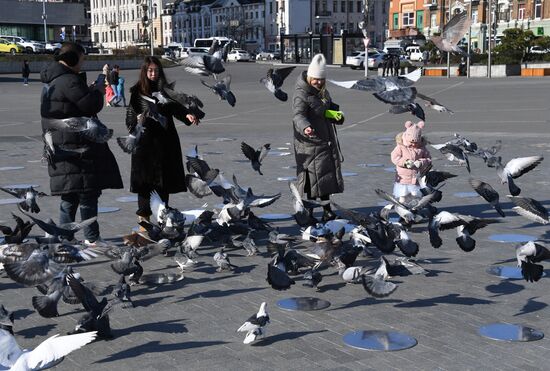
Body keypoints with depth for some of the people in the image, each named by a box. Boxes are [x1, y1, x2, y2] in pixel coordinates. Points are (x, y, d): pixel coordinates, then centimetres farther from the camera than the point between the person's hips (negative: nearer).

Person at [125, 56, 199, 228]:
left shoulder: (165, 90, 9)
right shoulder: (137, 92, 2)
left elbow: (176, 107, 0)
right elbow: (130, 116, 1)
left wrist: (187, 115, -18)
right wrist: (137, 120, -20)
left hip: (165, 139, 3)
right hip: (145, 140, -3)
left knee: (165, 179, 7)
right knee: (145, 177, -2)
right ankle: (143, 213, 6)